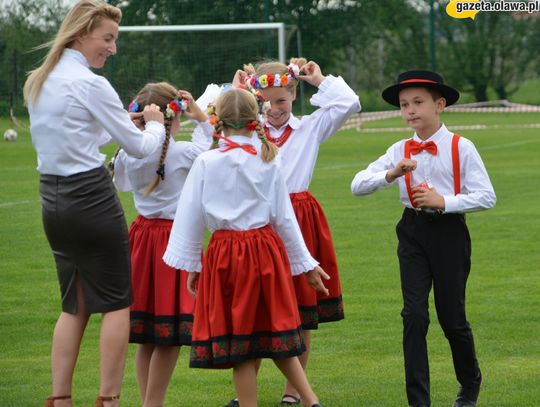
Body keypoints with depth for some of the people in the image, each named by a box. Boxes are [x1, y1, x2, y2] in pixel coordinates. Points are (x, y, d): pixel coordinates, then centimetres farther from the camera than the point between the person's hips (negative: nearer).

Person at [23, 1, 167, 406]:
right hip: (91, 198, -8)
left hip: (53, 200, 8)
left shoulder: (39, 82, 11)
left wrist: (124, 121, 18)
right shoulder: (90, 84, -14)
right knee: (116, 303, 2)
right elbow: (140, 146, -8)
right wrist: (156, 124, 12)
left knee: (75, 305, 14)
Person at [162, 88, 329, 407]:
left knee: (239, 343, 4)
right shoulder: (268, 163, 2)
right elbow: (285, 219, 6)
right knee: (275, 334, 15)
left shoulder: (206, 163, -6)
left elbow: (191, 217, -3)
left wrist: (191, 264, 7)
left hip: (225, 253, -3)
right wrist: (307, 264, 15)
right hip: (266, 250, 3)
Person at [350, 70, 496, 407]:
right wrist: (390, 175, -18)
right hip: (413, 231, 3)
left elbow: (486, 197, -10)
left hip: (449, 231, -3)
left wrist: (443, 202, -19)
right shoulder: (400, 152, 3)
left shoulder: (461, 148, -7)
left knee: (452, 316, 5)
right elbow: (358, 186, -1)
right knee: (414, 314, -7)